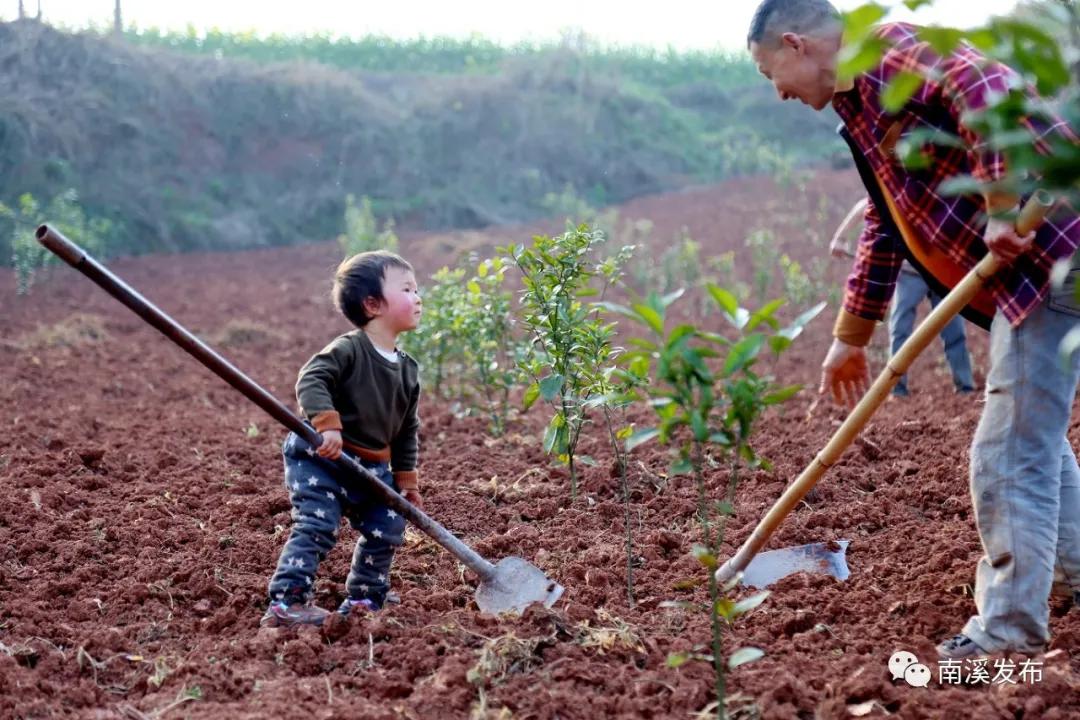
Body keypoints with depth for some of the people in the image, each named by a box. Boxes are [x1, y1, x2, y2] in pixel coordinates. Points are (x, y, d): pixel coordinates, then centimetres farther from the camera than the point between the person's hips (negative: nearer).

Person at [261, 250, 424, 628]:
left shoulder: (407, 369, 7)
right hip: (321, 459, -7)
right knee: (316, 527, -16)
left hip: (372, 468, 8)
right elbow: (310, 380, -27)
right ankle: (285, 603, -13)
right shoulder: (347, 349, -15)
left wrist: (406, 481, 15)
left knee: (387, 529, 9)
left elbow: (406, 430, 14)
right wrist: (327, 424, -39)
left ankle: (363, 601, 24)